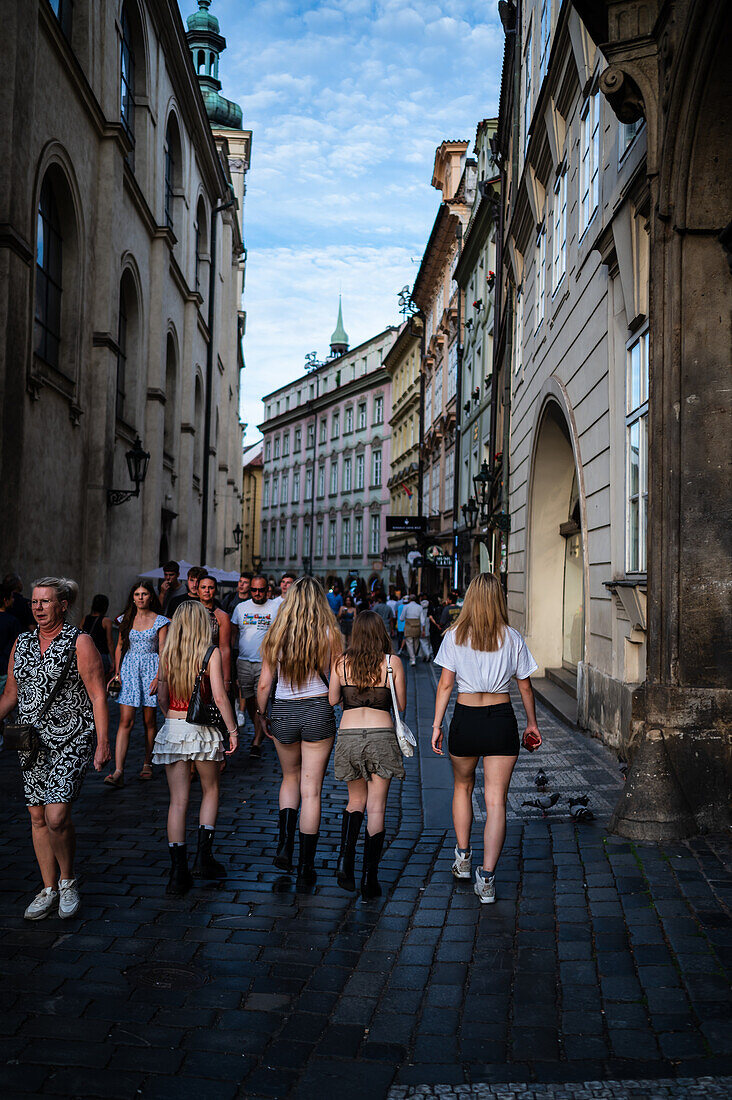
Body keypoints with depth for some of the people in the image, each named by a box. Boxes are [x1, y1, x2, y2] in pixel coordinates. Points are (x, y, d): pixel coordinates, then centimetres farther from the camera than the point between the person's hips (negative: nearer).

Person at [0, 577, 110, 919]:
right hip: (31, 742, 6)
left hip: (71, 741, -6)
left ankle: (67, 879, 11)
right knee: (38, 817, 9)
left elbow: (98, 696, -9)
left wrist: (103, 744, -13)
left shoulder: (79, 643, -7)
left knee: (56, 816, -14)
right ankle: (49, 890, 23)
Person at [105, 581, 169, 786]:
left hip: (150, 669, -1)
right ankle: (118, 772, -12)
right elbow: (120, 647, 15)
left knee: (149, 721, 5)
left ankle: (147, 764, 22)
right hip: (129, 669, 1)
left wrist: (158, 677, -13)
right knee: (125, 721, -7)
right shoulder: (126, 619, 9)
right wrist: (117, 671, 4)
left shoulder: (160, 621, 1)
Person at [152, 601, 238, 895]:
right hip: (203, 731, -3)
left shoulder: (167, 653, 3)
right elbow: (219, 697, -14)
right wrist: (232, 730, -6)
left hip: (171, 728, 3)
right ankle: (203, 856, 12)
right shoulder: (211, 653, -7)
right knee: (210, 791, 19)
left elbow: (161, 698, 9)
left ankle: (178, 871, 5)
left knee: (178, 800, 5)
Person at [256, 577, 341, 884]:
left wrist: (262, 715, 14)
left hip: (283, 712, 2)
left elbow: (264, 684, 0)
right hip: (318, 711, -2)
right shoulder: (329, 633, -6)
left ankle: (285, 844, 8)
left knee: (290, 777, 24)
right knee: (311, 790, 5)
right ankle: (306, 867, 10)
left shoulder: (276, 633, -2)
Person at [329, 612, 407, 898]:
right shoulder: (392, 662, -1)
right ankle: (369, 877, 4)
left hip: (348, 735, 2)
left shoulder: (341, 662, 2)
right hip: (381, 735, -2)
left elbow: (332, 700, 6)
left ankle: (346, 859, 2)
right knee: (376, 807, 5)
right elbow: (401, 705, 4)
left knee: (356, 801, 20)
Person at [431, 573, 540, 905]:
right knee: (496, 800, 1)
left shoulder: (455, 636, -3)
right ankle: (487, 878, -5)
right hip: (502, 719, 0)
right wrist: (532, 722, 18)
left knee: (463, 787, 24)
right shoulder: (512, 638, -1)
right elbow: (525, 686, 6)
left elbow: (445, 684, -4)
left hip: (465, 718, 1)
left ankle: (462, 858, 34)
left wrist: (436, 724, 1)